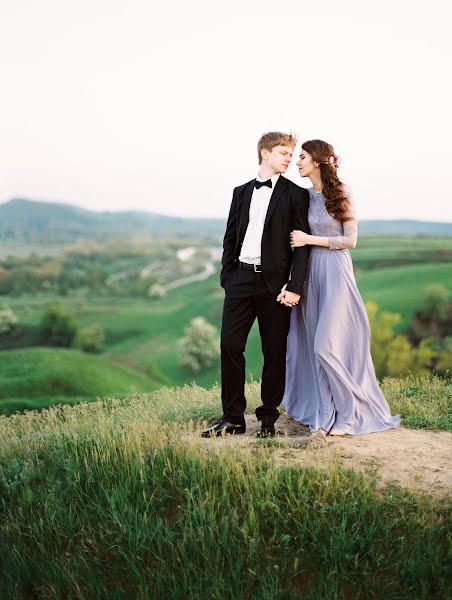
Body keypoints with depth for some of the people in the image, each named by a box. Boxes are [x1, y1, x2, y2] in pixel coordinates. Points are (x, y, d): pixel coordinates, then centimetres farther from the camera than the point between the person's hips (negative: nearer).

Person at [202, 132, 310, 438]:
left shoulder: (296, 194, 3)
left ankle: (268, 419, 14)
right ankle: (233, 417, 10)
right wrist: (227, 277, 4)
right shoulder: (242, 192, 14)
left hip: (275, 281, -3)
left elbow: (302, 244, -4)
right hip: (241, 278, 3)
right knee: (230, 346, 1)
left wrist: (295, 286, -13)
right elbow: (230, 238, 15)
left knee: (275, 352, 2)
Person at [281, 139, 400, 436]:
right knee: (313, 345, 4)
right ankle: (326, 414, 12)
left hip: (335, 272, -5)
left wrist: (310, 239, -12)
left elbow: (350, 240, -6)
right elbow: (297, 240, 12)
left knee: (326, 345, -10)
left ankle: (348, 413, 5)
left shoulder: (342, 193, -4)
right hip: (310, 273, 5)